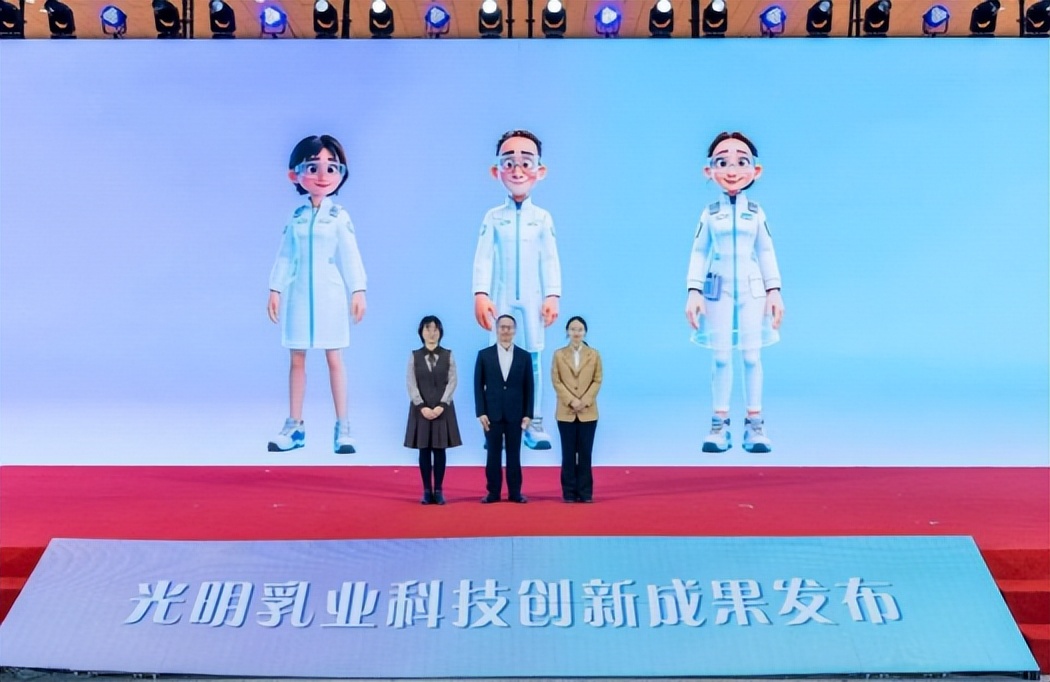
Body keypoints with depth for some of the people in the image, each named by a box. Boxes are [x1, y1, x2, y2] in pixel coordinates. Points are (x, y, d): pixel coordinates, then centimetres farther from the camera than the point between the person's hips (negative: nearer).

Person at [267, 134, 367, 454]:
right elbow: (285, 256, 7)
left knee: (334, 359, 1)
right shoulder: (296, 218, 3)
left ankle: (342, 427, 7)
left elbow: (350, 256, -5)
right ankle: (294, 426, 16)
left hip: (329, 296, -3)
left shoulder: (339, 217, -4)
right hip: (299, 295, 3)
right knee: (297, 360, 7)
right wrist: (275, 289, 4)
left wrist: (358, 291, -10)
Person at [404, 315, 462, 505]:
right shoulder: (414, 356, 4)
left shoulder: (448, 355, 3)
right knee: (424, 450, 3)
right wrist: (422, 406, -13)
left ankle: (438, 490, 7)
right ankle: (427, 490, 8)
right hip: (421, 409, 0)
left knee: (440, 450, 2)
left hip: (443, 409, 0)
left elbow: (452, 382, -3)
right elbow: (411, 384, -2)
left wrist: (441, 405, -13)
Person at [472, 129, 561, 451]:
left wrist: (552, 295, -5)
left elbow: (550, 259, 0)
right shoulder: (493, 217, -1)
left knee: (532, 359, 3)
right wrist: (480, 294, -12)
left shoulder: (542, 218, 1)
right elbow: (483, 258, -4)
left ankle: (533, 424, 9)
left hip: (532, 300, 1)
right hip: (501, 299, 0)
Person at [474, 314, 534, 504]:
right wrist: (481, 412, -7)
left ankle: (515, 493, 11)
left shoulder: (524, 356, 5)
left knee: (514, 455, 5)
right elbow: (478, 386, 1)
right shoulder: (484, 355, 3)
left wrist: (528, 414, -2)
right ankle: (493, 492, 10)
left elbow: (528, 387, 4)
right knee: (493, 455, 4)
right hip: (492, 413, 0)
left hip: (515, 414, 0)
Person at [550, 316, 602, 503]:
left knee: (585, 453, 1)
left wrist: (584, 401, -11)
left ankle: (585, 492, 6)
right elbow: (556, 381, 0)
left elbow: (597, 380, 2)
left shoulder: (594, 354, 6)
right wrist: (571, 401, -12)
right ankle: (569, 492, 6)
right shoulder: (559, 354, 5)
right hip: (566, 412, 0)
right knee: (568, 453, 1)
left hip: (588, 412, 0)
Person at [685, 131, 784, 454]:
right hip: (719, 290, -1)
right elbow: (699, 253, 3)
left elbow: (766, 252, 6)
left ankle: (754, 424, 9)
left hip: (752, 290, 1)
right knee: (721, 358, 1)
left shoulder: (756, 213, 3)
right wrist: (694, 291, -4)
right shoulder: (709, 213, 1)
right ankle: (720, 424, 8)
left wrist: (774, 291, 2)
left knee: (751, 357, 1)